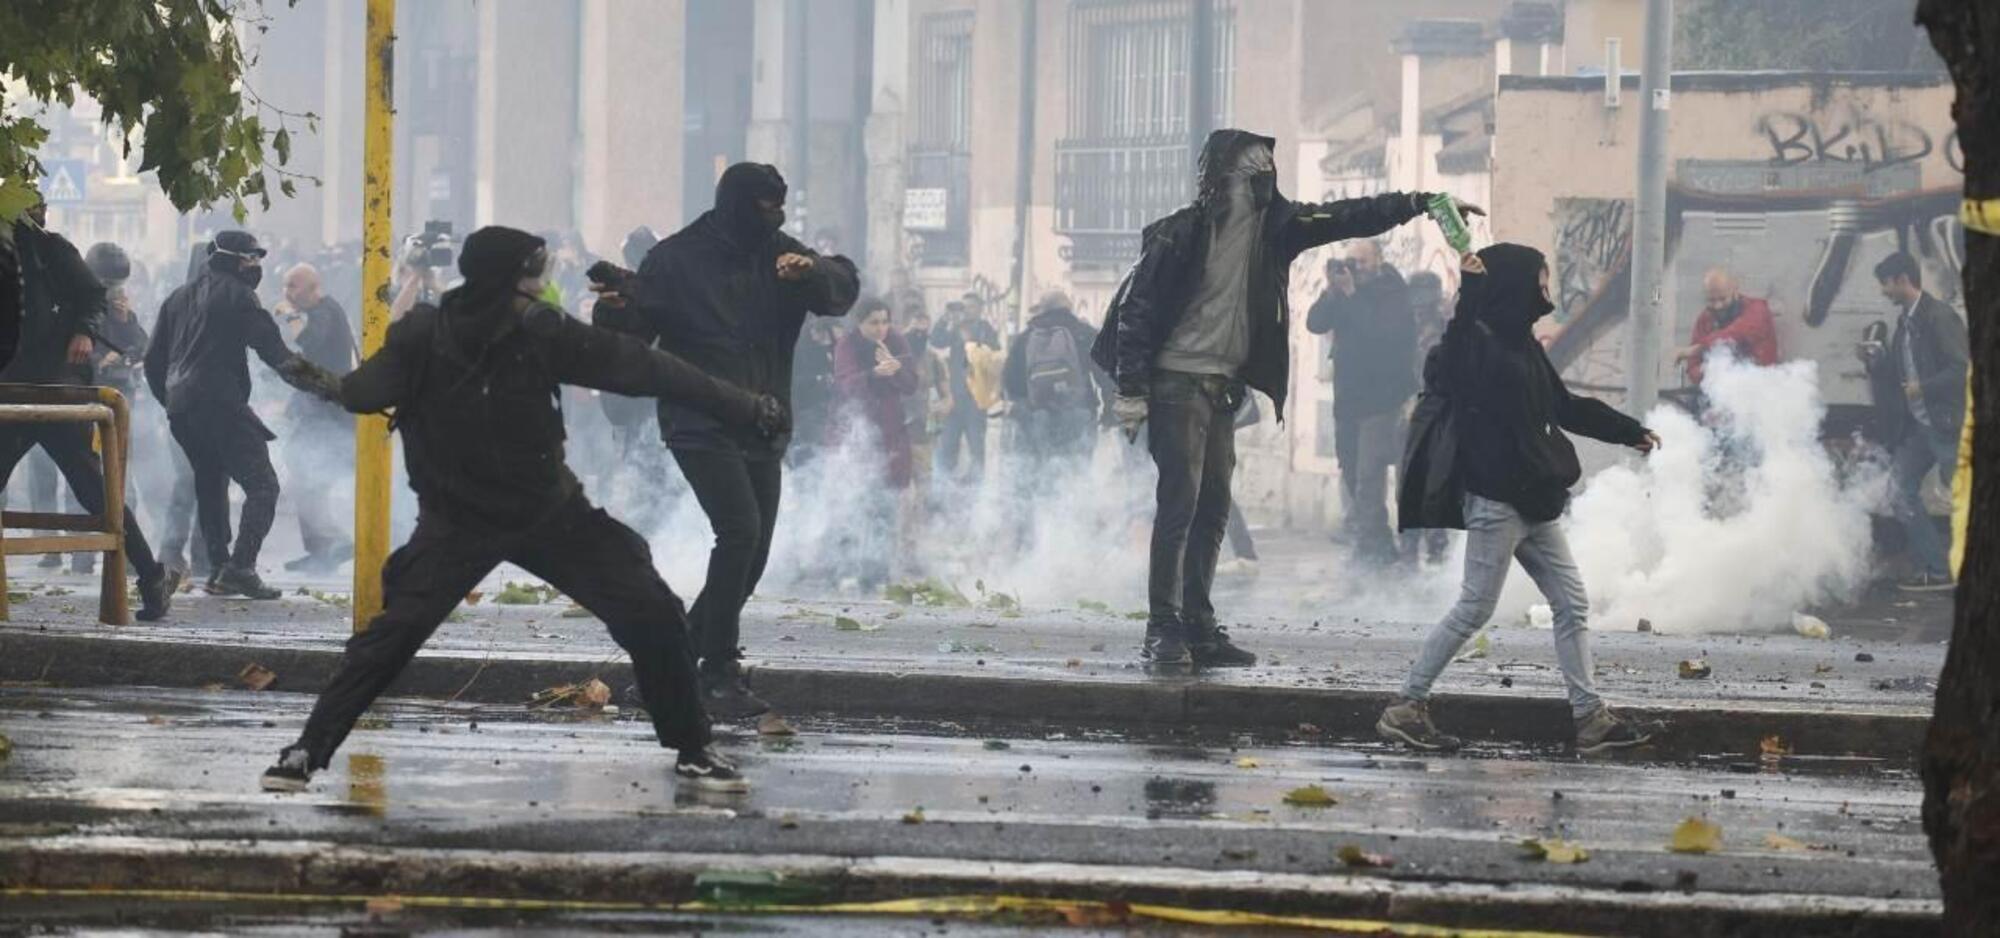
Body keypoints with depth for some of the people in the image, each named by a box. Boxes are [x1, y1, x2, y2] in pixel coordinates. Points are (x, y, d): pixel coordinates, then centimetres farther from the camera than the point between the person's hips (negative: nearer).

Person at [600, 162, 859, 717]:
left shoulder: (779, 256, 8)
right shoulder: (676, 260, -4)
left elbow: (843, 289, -2)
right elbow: (633, 338, -5)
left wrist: (813, 271, -24)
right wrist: (620, 309, -28)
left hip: (763, 430, 6)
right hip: (701, 426, -6)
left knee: (752, 551, 9)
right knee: (740, 531, -22)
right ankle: (720, 672, -17)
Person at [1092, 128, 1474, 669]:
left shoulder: (1272, 228, 5)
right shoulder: (1181, 234, -13)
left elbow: (1346, 219, 3)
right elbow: (1137, 309, -12)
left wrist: (1416, 203, -9)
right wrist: (1132, 391, -16)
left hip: (1223, 385, 7)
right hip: (1178, 381, -7)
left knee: (1213, 508, 7)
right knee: (1180, 501, -11)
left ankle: (1197, 627, 12)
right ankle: (1163, 629, -9)